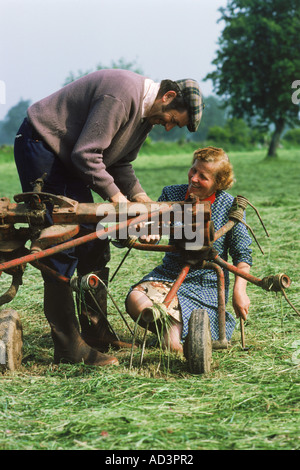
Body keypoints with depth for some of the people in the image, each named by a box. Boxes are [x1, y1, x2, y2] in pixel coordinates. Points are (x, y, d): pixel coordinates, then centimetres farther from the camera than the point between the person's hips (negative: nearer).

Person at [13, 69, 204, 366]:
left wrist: (140, 197, 0)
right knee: (60, 246, -13)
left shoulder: (146, 112, 6)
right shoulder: (122, 95, -26)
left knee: (93, 242, 8)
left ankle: (94, 330, 16)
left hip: (67, 158, 10)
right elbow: (86, 154, -27)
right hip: (40, 146, -10)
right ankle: (67, 347, -11)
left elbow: (119, 163, 13)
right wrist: (115, 196, -19)